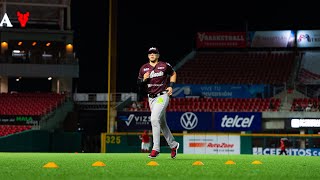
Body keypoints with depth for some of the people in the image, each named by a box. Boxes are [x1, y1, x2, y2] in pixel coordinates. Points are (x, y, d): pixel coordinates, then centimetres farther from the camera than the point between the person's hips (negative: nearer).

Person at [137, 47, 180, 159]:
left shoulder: (165, 66, -2)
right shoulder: (144, 68, 7)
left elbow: (173, 74, 16)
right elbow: (139, 83, 11)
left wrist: (171, 86, 3)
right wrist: (144, 79, -10)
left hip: (162, 96, -5)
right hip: (151, 98, 5)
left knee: (154, 119, -22)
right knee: (162, 123, 12)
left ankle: (156, 148, -23)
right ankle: (173, 145, 29)